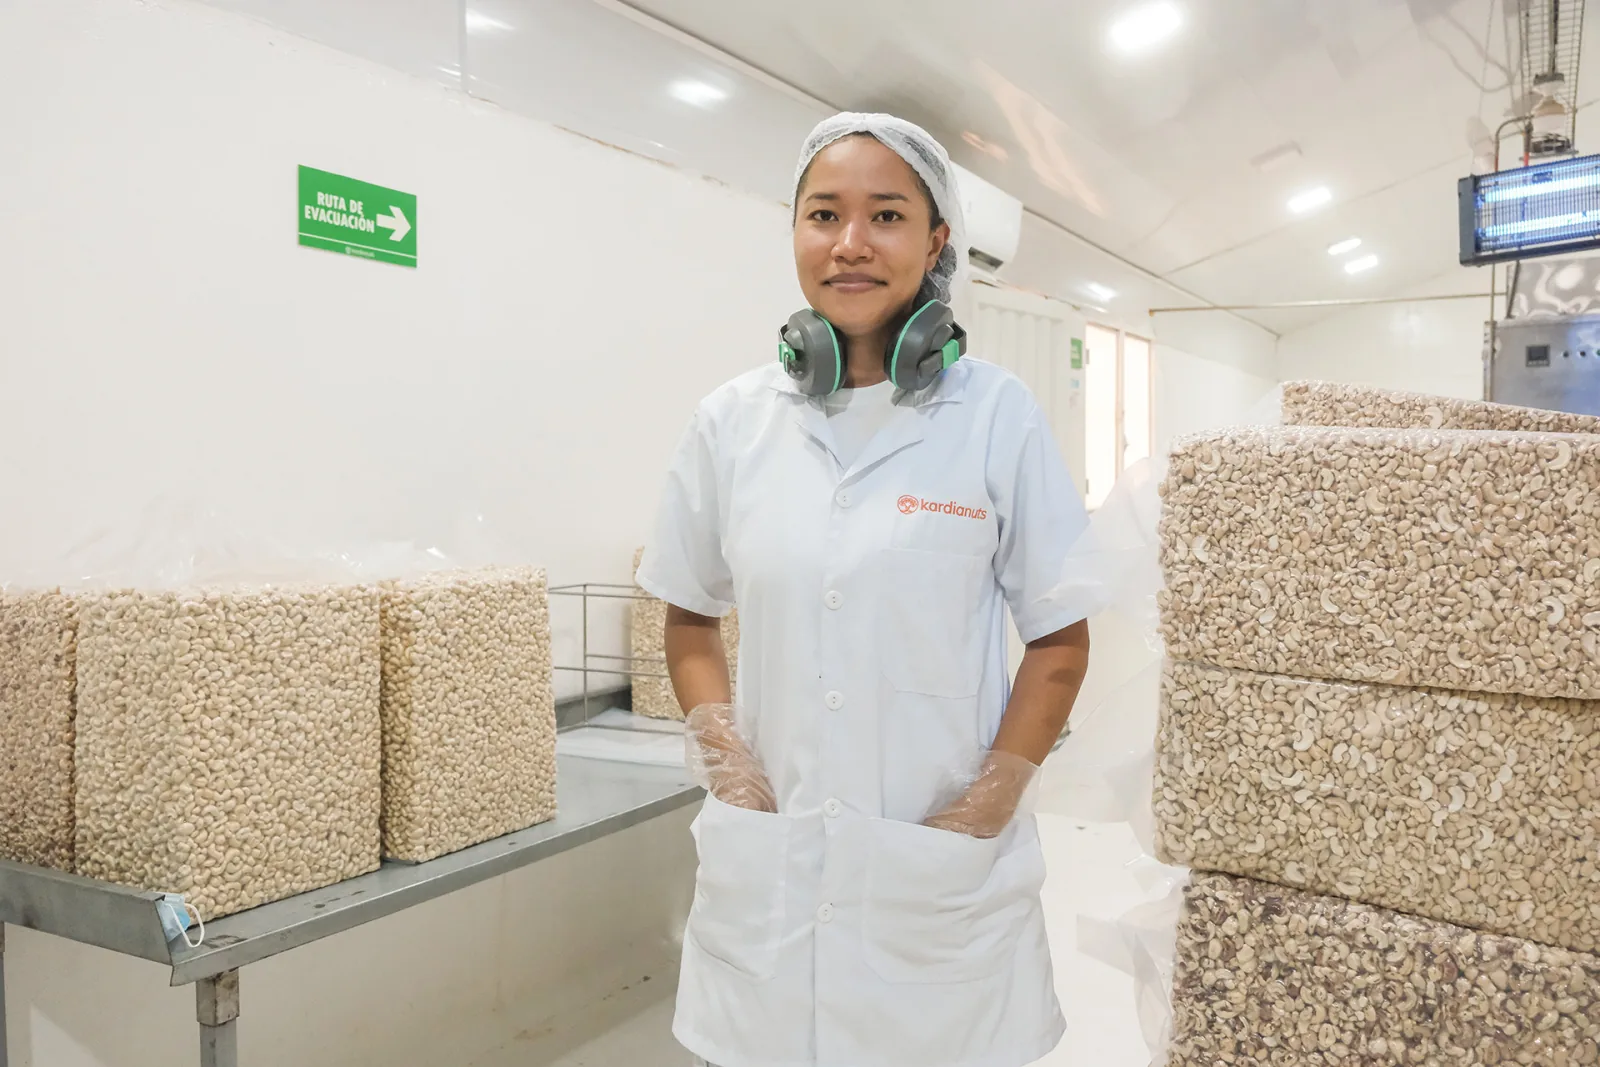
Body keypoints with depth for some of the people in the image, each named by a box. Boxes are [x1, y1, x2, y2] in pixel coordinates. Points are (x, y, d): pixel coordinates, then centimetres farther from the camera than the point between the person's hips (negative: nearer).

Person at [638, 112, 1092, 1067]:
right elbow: (691, 619, 10)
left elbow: (1060, 638, 0)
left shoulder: (999, 415, -5)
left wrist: (990, 803, -9)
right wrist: (729, 766, -2)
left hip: (944, 880, -1)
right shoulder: (734, 422, 1)